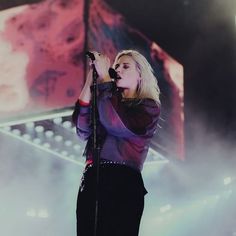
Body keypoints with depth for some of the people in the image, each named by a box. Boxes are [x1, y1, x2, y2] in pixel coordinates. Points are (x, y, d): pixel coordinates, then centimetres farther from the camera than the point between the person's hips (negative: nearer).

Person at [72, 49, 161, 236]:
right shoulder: (111, 101, 19)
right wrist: (90, 82, -2)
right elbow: (83, 130, 1)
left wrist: (104, 77, -8)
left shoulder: (149, 107, 4)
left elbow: (114, 123, -15)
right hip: (91, 181, 5)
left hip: (123, 184, -5)